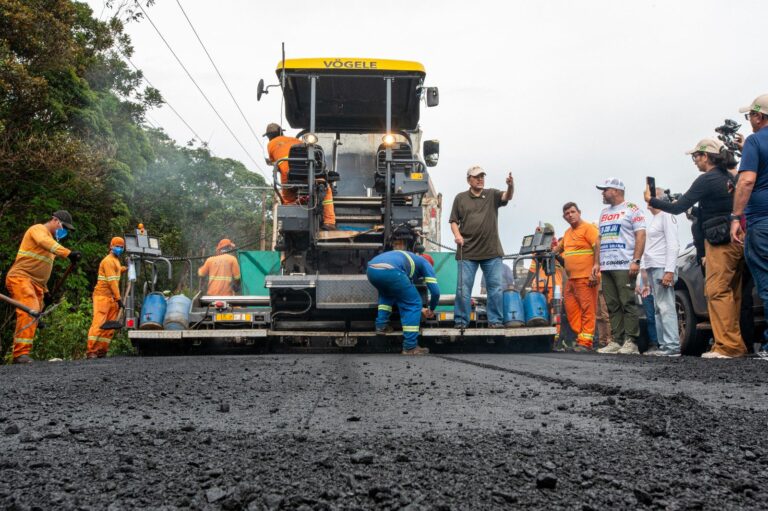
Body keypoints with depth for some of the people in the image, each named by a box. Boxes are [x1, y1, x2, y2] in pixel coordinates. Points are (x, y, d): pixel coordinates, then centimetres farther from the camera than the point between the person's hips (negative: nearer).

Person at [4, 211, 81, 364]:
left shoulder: (50, 238, 26)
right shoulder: (38, 229, 0)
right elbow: (45, 242, -26)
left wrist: (45, 291, 23)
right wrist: (68, 253, -39)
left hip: (35, 283, 9)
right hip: (20, 278, -9)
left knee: (33, 318, 1)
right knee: (30, 311, -25)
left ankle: (21, 355, 1)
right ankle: (21, 353, -30)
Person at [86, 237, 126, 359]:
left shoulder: (116, 260, 19)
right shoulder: (108, 260, -10)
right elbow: (112, 281, -17)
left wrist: (125, 268, 28)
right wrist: (119, 298, -18)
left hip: (112, 298, 9)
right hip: (103, 296, -9)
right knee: (99, 324, -13)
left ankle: (102, 351, 7)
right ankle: (91, 351, -13)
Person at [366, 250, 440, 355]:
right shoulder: (426, 263, 28)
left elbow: (405, 296, 51)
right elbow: (435, 291, 19)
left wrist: (420, 309, 56)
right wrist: (431, 309, 37)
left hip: (371, 269, 7)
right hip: (390, 271, -7)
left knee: (386, 293, 40)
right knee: (413, 305, 11)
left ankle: (381, 324, 26)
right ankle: (410, 347, 9)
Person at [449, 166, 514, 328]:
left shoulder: (492, 195, 8)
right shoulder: (460, 198, 9)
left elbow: (507, 196, -11)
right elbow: (454, 221, 10)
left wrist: (510, 185, -33)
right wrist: (457, 234, -9)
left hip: (492, 251, 1)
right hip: (467, 251, -1)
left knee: (496, 287, 3)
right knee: (463, 288, 0)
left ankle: (495, 320, 11)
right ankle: (461, 321, 8)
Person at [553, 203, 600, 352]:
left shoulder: (588, 228, -4)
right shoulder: (568, 233, 20)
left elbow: (598, 246, -16)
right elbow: (559, 248, 36)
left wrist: (596, 265, -26)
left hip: (585, 277, -9)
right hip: (571, 278, 9)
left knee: (587, 310, -6)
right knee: (571, 309, 8)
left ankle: (585, 342, -6)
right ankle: (580, 336, 14)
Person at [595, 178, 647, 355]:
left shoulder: (632, 209, 1)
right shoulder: (604, 213, 23)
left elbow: (640, 235, -7)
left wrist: (636, 261, -16)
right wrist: (597, 262, 16)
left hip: (624, 266, -7)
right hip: (606, 267, 7)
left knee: (628, 304, -9)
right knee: (613, 306, 5)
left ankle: (631, 342, -7)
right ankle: (617, 341, 7)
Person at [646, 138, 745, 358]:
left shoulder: (707, 179, -10)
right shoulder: (729, 178, 17)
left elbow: (677, 208, -9)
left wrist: (651, 200, 6)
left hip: (720, 242, -9)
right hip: (735, 241, 9)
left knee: (717, 292, -11)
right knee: (731, 294, 10)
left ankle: (726, 346, -15)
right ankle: (735, 344, 12)